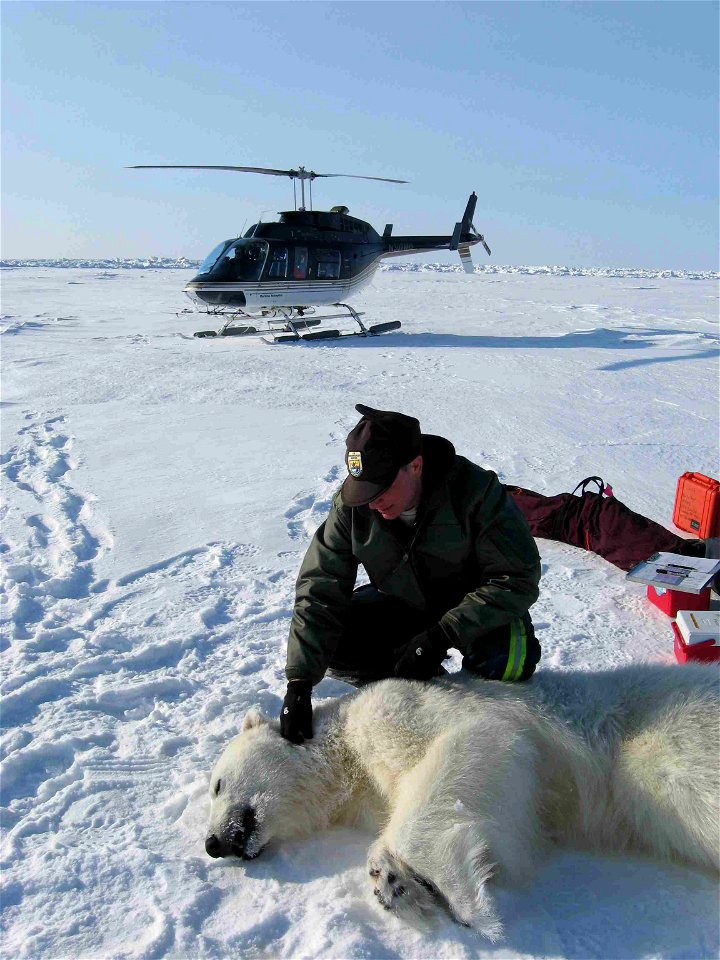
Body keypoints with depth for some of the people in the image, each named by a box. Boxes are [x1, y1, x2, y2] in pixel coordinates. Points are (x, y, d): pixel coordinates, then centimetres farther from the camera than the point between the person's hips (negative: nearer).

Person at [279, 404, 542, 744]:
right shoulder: (351, 505, -20)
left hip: (476, 607, -3)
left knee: (507, 662, -34)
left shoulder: (475, 491, -30)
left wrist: (441, 636, -34)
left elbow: (518, 579, -27)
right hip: (403, 605, 4)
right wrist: (299, 682, -28)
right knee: (327, 644, -18)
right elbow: (319, 590, -19)